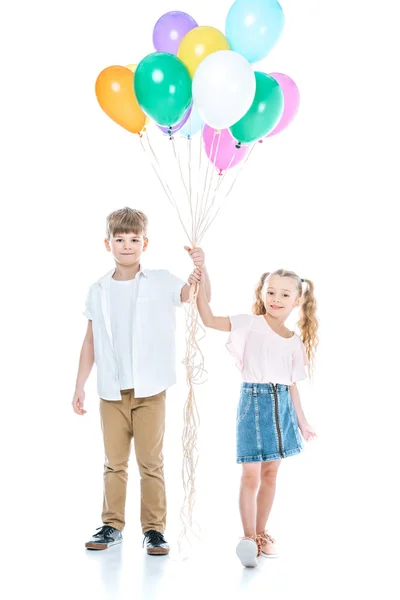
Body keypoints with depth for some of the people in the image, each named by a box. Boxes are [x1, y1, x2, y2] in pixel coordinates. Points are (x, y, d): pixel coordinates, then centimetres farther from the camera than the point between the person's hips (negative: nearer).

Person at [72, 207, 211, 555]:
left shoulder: (161, 283, -2)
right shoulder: (98, 291, 5)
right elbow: (91, 341, 8)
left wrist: (201, 269, -37)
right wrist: (80, 386, 6)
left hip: (150, 390, -2)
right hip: (111, 392, 2)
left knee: (151, 462, 2)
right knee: (114, 462, 10)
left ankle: (154, 528, 11)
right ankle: (112, 526, 21)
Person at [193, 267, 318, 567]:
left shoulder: (296, 342, 9)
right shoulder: (250, 323, -4)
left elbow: (292, 384, 14)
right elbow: (210, 320, -14)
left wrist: (302, 421, 15)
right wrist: (202, 284, -24)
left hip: (281, 404, 5)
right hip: (254, 399, -4)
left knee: (271, 472, 11)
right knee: (251, 474, -5)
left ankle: (261, 533, 23)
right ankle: (248, 536, 6)